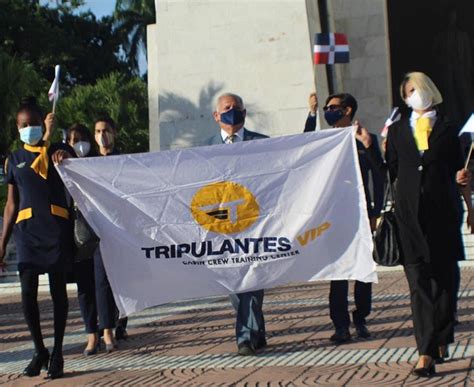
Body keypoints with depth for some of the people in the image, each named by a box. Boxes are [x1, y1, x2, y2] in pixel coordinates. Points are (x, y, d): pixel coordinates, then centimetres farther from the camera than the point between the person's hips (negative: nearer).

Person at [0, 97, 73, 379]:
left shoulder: (60, 151, 9)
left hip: (57, 229, -2)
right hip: (26, 229, 2)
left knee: (58, 290, 1)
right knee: (28, 293, -2)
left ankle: (57, 353, 9)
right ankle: (40, 351, 13)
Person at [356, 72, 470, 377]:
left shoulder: (447, 129, 10)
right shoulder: (398, 131, 13)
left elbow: (457, 168, 12)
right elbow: (390, 171, 12)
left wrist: (461, 177, -10)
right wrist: (369, 146, 5)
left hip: (443, 211, 0)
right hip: (411, 214, 0)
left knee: (445, 277, 5)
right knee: (419, 281, -6)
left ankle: (441, 340, 23)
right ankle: (427, 352, -9)